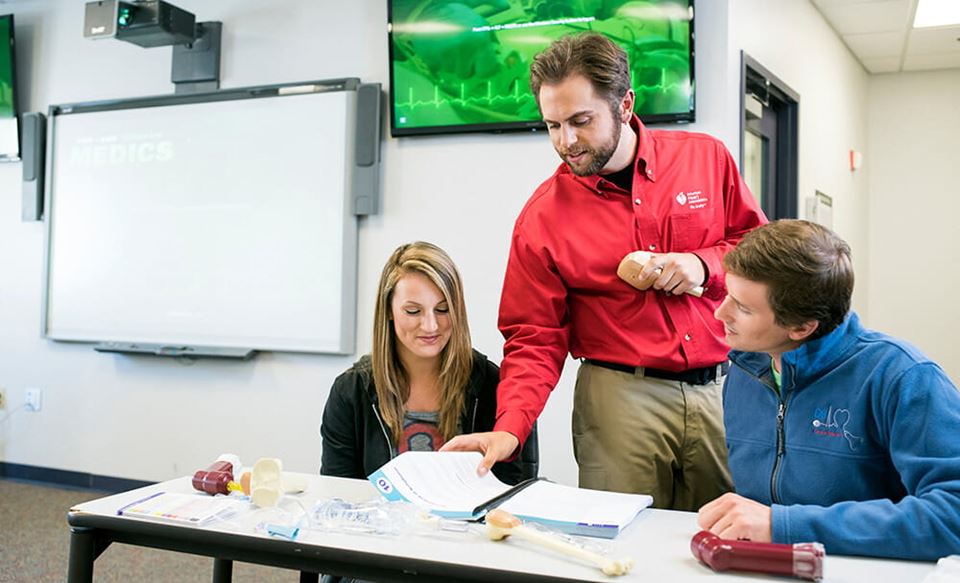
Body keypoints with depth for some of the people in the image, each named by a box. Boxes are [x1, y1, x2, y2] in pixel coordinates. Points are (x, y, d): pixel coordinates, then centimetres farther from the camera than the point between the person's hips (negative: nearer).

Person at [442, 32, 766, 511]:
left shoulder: (706, 158, 1)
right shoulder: (542, 216, -5)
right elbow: (535, 339, -4)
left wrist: (705, 264, -10)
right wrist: (508, 430, -18)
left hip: (724, 387, 3)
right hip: (620, 397, -2)